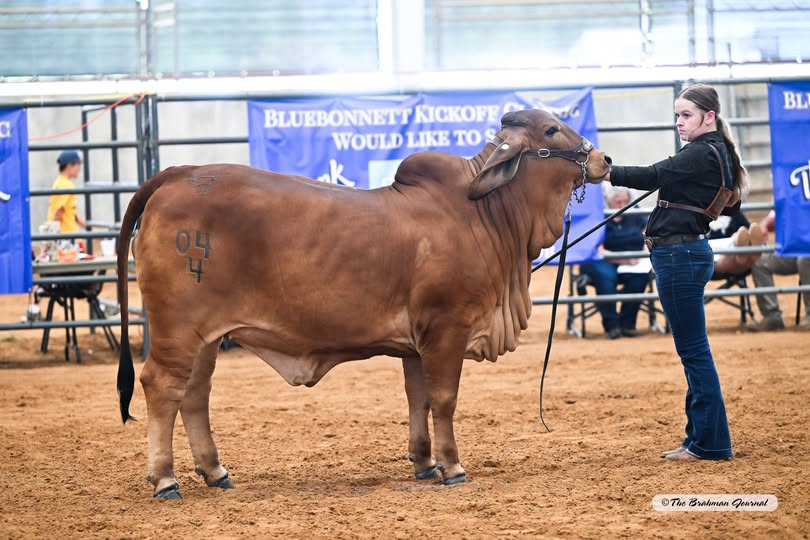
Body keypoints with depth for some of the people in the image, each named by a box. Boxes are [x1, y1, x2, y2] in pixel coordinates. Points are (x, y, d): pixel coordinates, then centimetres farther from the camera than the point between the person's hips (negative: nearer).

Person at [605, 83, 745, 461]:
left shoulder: (702, 154, -15)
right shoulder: (715, 153, 15)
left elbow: (652, 176, -22)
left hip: (679, 255, -11)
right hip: (684, 254, 11)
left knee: (693, 350, -5)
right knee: (692, 351, 14)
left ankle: (710, 443, -1)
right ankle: (701, 437, 19)